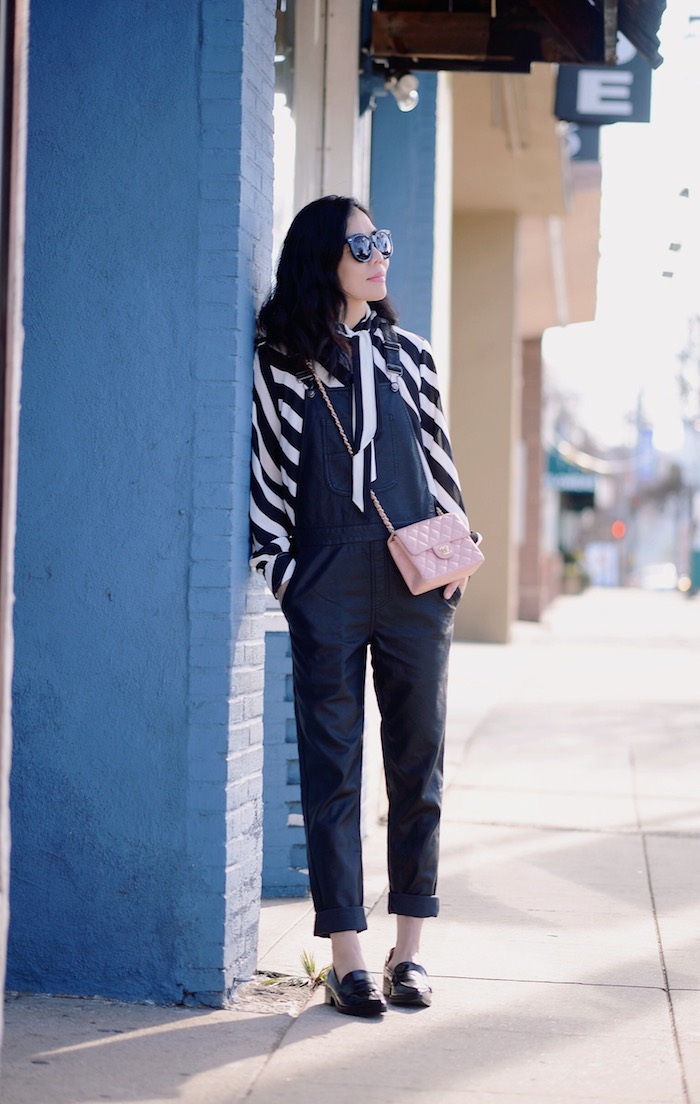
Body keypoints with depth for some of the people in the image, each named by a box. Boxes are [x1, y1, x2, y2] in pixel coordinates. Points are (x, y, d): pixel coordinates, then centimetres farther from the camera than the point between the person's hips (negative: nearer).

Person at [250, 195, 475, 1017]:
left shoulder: (410, 356, 12)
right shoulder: (281, 364, 3)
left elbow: (441, 460, 15)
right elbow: (266, 473, 5)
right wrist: (279, 566, -3)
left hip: (416, 583, 3)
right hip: (326, 590, -2)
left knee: (417, 763, 4)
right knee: (331, 765, -2)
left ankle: (410, 949, 12)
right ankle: (346, 956, 2)